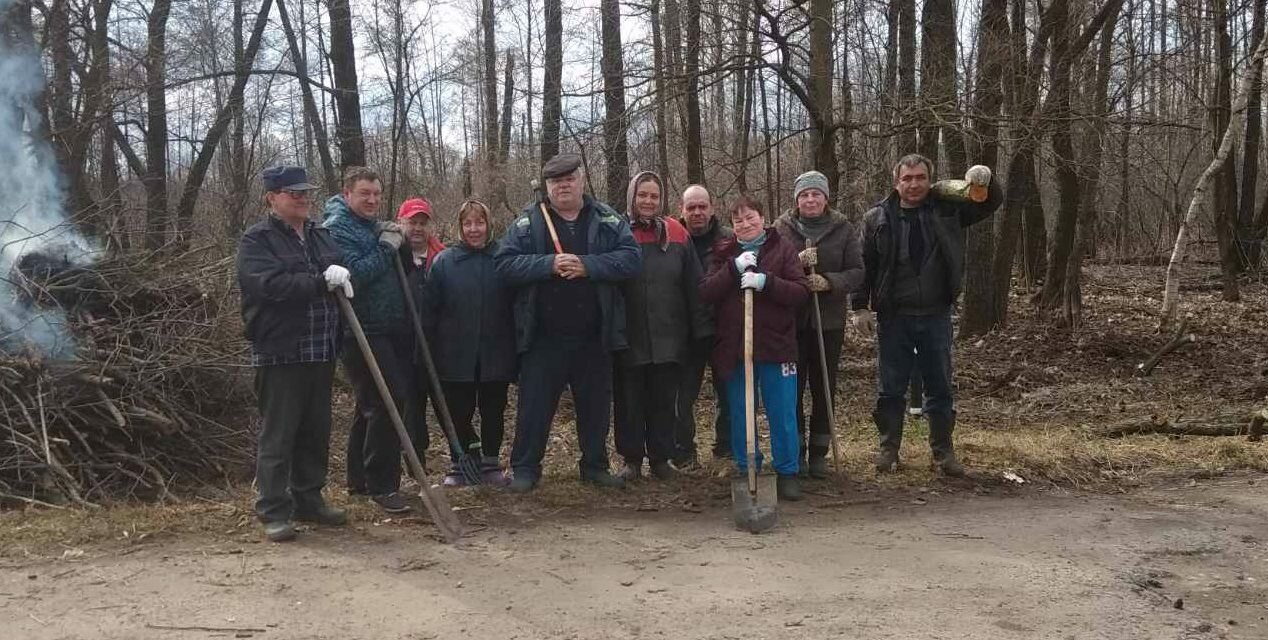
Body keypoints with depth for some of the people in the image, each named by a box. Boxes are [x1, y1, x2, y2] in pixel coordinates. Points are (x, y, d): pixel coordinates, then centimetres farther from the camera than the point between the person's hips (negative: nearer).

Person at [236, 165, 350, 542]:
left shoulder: (321, 237, 16)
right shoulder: (257, 240, -7)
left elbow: (341, 278, 24)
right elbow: (270, 285, -22)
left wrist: (341, 278, 0)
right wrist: (322, 282, -24)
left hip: (321, 354, 7)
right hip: (279, 354, -7)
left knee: (316, 433, 14)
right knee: (277, 436, -2)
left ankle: (309, 501, 26)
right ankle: (274, 511, 6)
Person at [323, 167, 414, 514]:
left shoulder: (373, 226, 18)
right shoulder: (336, 228, -9)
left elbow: (389, 269, 26)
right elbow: (353, 274, -23)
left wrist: (397, 241, 8)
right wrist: (387, 247, -16)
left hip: (390, 329, 9)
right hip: (363, 332, -9)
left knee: (372, 407, 15)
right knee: (389, 404, -15)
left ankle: (360, 479, 26)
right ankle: (382, 486, -7)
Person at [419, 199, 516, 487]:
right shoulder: (444, 261, 0)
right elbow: (429, 310, 0)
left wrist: (517, 348, 2)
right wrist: (429, 353, -5)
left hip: (495, 354, 1)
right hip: (457, 356, -1)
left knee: (493, 412, 10)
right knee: (459, 413, 7)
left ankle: (490, 463, 24)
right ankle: (460, 465, 22)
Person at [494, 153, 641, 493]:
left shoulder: (608, 219, 5)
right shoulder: (527, 221, 2)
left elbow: (630, 258, -7)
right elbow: (505, 263, -7)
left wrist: (587, 266, -19)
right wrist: (549, 264, -20)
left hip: (594, 336, 2)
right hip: (543, 337, -1)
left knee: (596, 403, 12)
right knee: (534, 403, 3)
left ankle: (595, 465, 27)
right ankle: (525, 468, 15)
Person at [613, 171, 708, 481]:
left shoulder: (676, 233, 2)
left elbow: (692, 285, 4)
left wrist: (697, 328, 2)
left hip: (668, 336, 1)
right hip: (629, 336, -1)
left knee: (664, 401, 10)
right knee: (630, 400, 7)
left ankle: (661, 458, 22)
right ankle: (632, 458, 20)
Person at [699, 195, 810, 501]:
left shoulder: (782, 248, 2)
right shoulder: (724, 253, 8)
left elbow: (802, 292, -8)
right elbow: (705, 293, -3)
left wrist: (765, 281, -22)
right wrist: (734, 268, -15)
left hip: (776, 346, -2)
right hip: (734, 347, 2)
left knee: (782, 414, 3)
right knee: (740, 415, 10)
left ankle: (787, 472, 16)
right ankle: (747, 471, 23)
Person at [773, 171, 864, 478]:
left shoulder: (843, 229, 3)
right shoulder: (782, 228, 1)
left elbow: (857, 272, -1)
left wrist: (828, 282, -18)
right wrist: (797, 263, -22)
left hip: (829, 321, 1)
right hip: (790, 320, -1)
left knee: (824, 389, 7)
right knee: (792, 387, 2)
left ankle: (819, 453, 19)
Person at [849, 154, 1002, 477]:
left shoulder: (947, 211, 2)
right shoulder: (877, 218, -1)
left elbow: (993, 202, 4)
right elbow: (864, 266, 0)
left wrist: (985, 180, -18)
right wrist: (859, 307, -4)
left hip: (936, 316, 1)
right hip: (893, 317, -1)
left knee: (940, 387, 10)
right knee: (891, 388, 8)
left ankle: (943, 450, 22)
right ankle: (888, 448, 21)